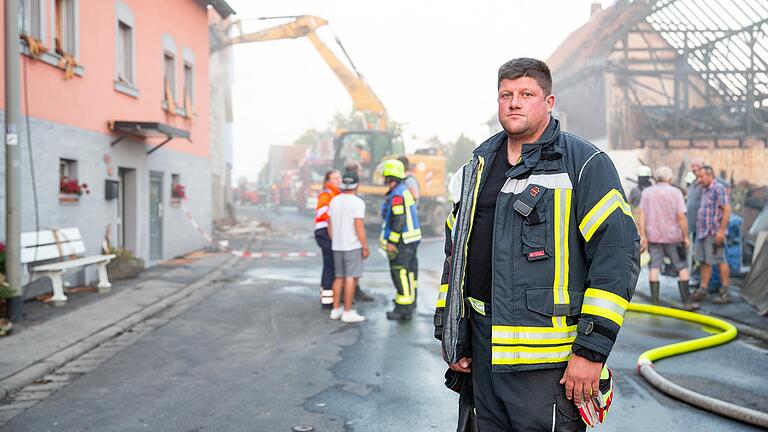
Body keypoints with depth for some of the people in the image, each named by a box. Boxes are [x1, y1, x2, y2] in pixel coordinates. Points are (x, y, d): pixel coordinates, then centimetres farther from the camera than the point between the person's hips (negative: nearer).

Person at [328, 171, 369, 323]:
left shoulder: (334, 201, 7)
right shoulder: (358, 202, -12)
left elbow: (330, 226, 10)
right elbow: (359, 227, -17)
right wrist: (365, 247, -11)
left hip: (337, 246, 7)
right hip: (352, 246, -6)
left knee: (339, 277, 14)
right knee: (351, 278, -2)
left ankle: (336, 309, 17)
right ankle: (347, 312, 0)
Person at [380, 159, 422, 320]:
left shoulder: (397, 196, -19)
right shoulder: (405, 191, 12)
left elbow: (399, 221, -24)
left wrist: (392, 242, -20)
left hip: (401, 241, -10)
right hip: (411, 239, 10)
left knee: (400, 274, -6)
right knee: (409, 270, 17)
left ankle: (404, 308, -3)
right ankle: (410, 302, 29)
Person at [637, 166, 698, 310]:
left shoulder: (647, 192, 4)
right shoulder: (675, 192, -4)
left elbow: (641, 214, -4)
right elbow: (681, 216, -11)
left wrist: (643, 236, -4)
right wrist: (686, 237, -4)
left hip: (653, 237, 2)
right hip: (672, 236, -2)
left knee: (655, 267, 5)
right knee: (682, 267, 6)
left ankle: (654, 301, 2)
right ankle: (687, 302, 7)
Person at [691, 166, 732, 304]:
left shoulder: (718, 188, -10)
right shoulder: (704, 190, 16)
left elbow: (727, 210, -16)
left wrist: (721, 231, -20)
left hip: (714, 233, -9)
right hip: (702, 232, 9)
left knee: (720, 261, -2)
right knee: (704, 261, 11)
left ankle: (725, 293, 4)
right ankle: (702, 290, 16)